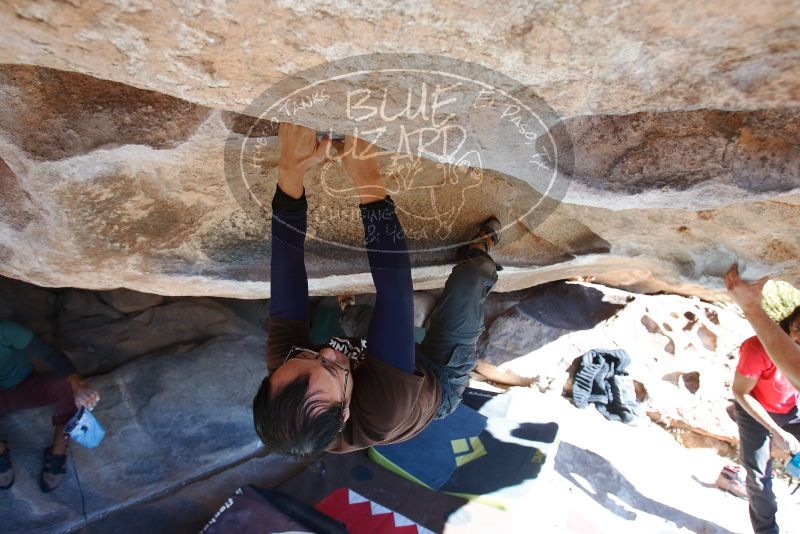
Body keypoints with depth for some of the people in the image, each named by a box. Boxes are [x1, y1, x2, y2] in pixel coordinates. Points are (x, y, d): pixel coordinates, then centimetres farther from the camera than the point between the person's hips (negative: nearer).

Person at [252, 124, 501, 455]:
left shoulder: (281, 372, -36)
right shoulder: (384, 410, -49)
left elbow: (286, 278, -38)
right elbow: (395, 295, -53)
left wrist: (290, 172, -46)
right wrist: (368, 183, -55)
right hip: (439, 384, -4)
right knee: (468, 277, -17)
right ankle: (481, 258, 23)